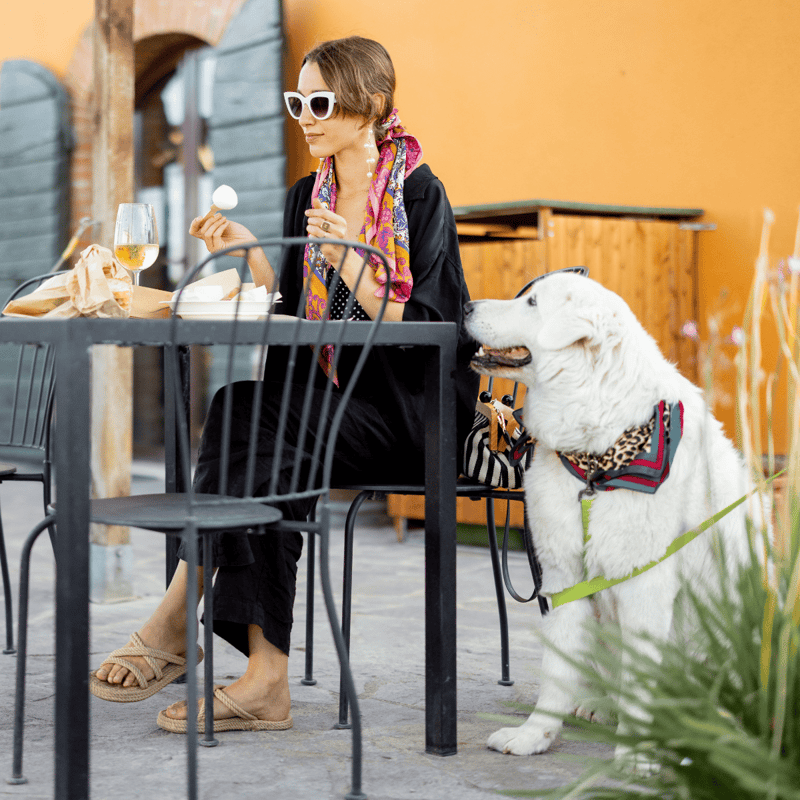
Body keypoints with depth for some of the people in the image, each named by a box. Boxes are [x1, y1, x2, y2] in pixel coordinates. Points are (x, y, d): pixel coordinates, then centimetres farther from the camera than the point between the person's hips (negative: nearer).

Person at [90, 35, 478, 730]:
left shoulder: (419, 196, -5)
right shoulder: (306, 197, 14)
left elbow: (417, 328, -13)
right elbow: (292, 314, 11)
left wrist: (347, 261, -23)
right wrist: (252, 252, -2)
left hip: (405, 413, -5)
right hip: (327, 398, 6)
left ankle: (175, 622, -21)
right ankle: (265, 679, -33)